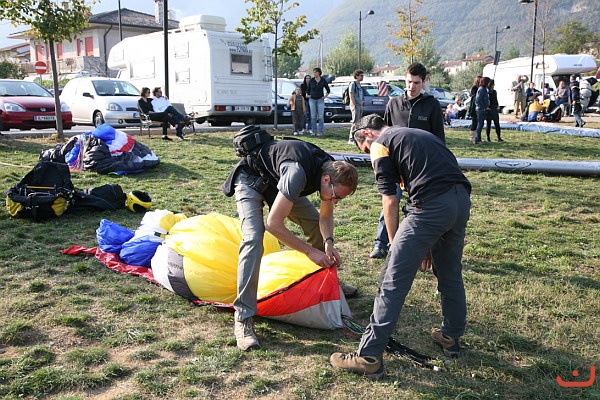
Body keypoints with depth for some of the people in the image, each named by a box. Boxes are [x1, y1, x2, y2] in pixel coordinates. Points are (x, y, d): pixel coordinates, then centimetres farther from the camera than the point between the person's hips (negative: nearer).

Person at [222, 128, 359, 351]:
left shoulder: (332, 171, -15)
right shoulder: (298, 173, -40)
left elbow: (325, 217, 0)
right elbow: (273, 224, -38)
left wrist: (328, 242, -20)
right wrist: (310, 251, -32)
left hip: (276, 180, 8)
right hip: (251, 179, -8)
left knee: (316, 226, 6)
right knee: (253, 239, -26)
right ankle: (243, 319, -23)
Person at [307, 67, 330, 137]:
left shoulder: (323, 81, 0)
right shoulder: (311, 80, 3)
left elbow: (328, 90, 11)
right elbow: (308, 89, 17)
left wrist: (325, 96, 0)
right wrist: (308, 95, 3)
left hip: (320, 100, -2)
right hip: (312, 100, 2)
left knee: (320, 117, -4)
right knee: (313, 117, 2)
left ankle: (320, 131, 1)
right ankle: (314, 131, 7)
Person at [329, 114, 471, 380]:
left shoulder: (381, 144, 7)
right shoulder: (420, 135, 30)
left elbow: (390, 201, 1)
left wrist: (395, 245, 11)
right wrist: (427, 243, 28)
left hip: (431, 206, -8)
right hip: (462, 200, 9)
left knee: (393, 283, -3)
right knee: (450, 274, 26)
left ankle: (369, 357, 2)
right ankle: (451, 337, 42)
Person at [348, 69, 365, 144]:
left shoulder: (359, 84, 19)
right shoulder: (353, 84, -8)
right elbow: (351, 95, -15)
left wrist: (362, 101, 15)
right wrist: (354, 105, -19)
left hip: (360, 105, 9)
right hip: (355, 105, -9)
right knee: (355, 122, -11)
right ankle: (351, 139, -10)